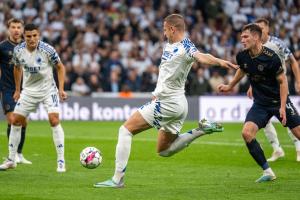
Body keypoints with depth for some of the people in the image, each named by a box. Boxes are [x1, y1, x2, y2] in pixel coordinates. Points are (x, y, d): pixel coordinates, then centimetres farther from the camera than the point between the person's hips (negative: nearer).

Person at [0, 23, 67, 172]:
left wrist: (61, 89, -13)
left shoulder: (47, 49, -20)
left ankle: (61, 161, -12)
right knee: (15, 121, 3)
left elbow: (60, 67, -5)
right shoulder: (18, 50, -10)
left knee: (54, 120, -19)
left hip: (48, 89, -4)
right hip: (28, 90, 4)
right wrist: (17, 90, 14)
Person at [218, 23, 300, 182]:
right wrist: (230, 86, 26)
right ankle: (267, 171, -6)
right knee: (247, 133, -15)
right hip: (260, 103, 4)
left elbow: (282, 81, -13)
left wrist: (282, 107, -17)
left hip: (278, 102, -4)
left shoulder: (271, 57, -21)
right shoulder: (242, 56, -5)